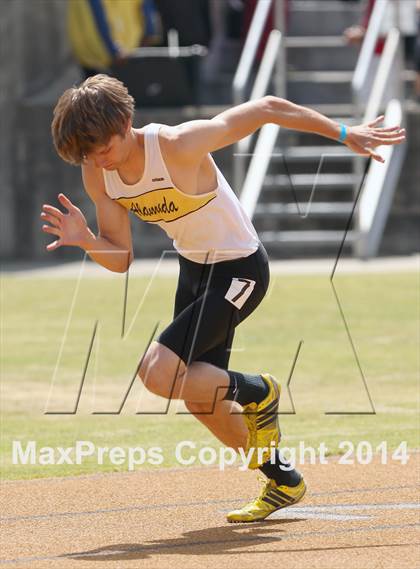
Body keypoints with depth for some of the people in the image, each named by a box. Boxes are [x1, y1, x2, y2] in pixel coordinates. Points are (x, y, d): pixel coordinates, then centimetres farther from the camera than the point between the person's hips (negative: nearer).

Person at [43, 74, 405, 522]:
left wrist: (343, 134, -18)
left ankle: (256, 392, 3)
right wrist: (85, 240, -26)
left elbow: (267, 108, -23)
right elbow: (121, 258, -4)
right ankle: (284, 482, 35)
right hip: (193, 268, 8)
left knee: (158, 374, -23)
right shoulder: (97, 175, -10)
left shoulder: (179, 146, -30)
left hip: (240, 271, -8)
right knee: (200, 400, 14)